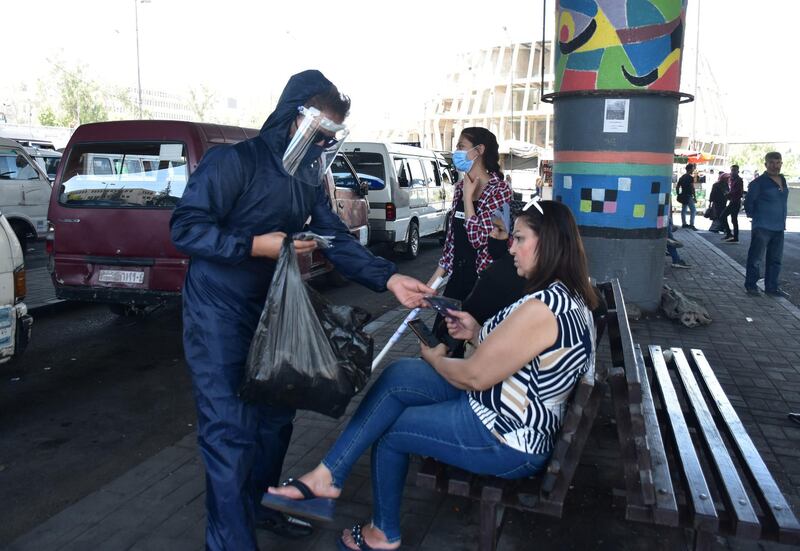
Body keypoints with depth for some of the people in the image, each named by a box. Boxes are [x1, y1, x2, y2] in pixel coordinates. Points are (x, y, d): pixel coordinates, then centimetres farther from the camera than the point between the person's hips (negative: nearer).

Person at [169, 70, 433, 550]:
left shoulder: (310, 179, 7)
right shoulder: (234, 162, -15)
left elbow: (338, 241, 1)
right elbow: (186, 227, -19)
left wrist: (391, 279, -10)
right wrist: (257, 245, -23)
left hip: (270, 311, 8)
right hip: (218, 315, -7)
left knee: (276, 415, 17)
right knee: (230, 432, -6)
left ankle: (260, 504, 39)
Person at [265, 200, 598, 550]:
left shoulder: (543, 307, -26)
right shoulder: (571, 297, 7)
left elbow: (475, 376, -21)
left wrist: (435, 359, -2)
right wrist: (478, 334, 1)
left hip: (507, 439, -10)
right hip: (525, 420, 10)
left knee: (388, 431, 4)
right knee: (398, 375, 0)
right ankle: (327, 474, 4)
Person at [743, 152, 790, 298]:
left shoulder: (783, 181, 12)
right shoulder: (759, 182, -10)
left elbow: (781, 202, 21)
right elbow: (749, 201, -6)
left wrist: (782, 221, 16)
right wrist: (754, 216, -3)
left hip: (779, 227, 7)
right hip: (762, 227, -7)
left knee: (775, 259, 12)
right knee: (755, 258, -2)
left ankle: (771, 287, 21)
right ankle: (751, 285, 9)